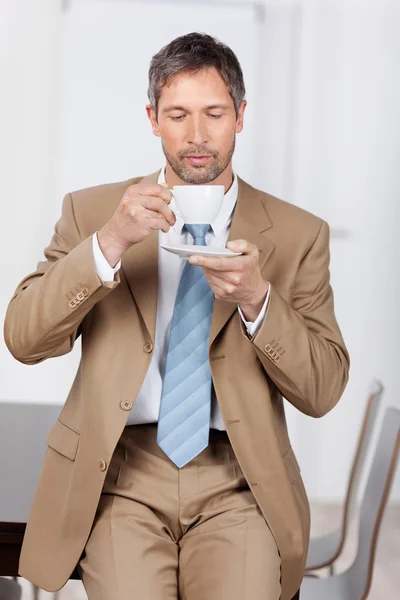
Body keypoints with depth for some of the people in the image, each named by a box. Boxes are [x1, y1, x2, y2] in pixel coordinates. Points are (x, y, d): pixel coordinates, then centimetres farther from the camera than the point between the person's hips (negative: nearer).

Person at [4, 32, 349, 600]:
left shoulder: (298, 234, 8)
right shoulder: (92, 211, 8)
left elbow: (323, 390, 3)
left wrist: (256, 298, -14)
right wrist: (109, 244, -16)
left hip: (237, 477, 0)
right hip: (119, 474, 0)